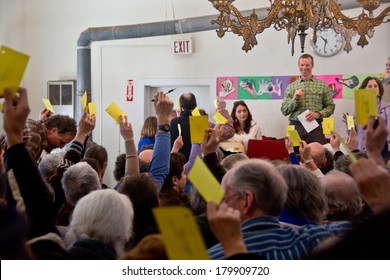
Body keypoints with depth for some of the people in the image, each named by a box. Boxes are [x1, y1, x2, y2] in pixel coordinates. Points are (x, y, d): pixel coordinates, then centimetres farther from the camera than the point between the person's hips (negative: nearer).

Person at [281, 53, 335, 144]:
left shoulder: (322, 85, 10)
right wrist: (295, 99, -7)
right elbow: (284, 111, 9)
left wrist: (318, 114, -10)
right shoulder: (291, 87, 12)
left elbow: (330, 106, 8)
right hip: (295, 126, 1)